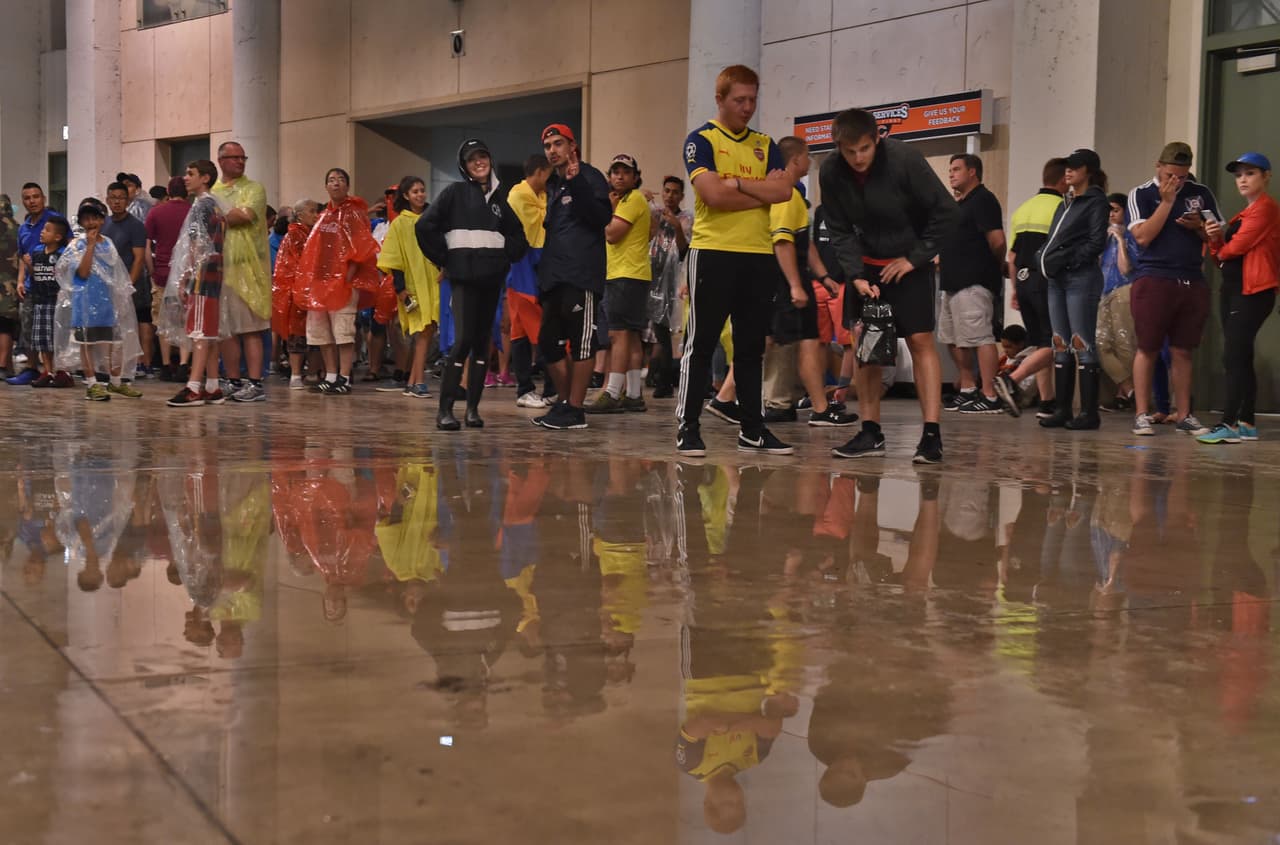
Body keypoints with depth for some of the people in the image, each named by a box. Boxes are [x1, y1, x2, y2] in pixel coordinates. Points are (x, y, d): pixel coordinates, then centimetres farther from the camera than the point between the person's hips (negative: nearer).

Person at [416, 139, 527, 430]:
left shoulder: (498, 198, 16)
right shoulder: (454, 193, 2)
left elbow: (518, 235, 22)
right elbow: (424, 226, -6)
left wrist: (506, 256, 5)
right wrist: (443, 259, -5)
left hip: (492, 278, 5)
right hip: (464, 277, -5)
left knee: (482, 341, 6)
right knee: (463, 340, -14)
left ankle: (473, 408, 10)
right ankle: (445, 409, -12)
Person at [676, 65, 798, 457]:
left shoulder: (765, 145, 14)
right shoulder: (701, 140, -1)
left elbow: (784, 191, -1)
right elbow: (714, 194, -15)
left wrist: (738, 183, -10)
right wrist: (762, 190, -6)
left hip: (759, 255, 5)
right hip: (713, 252, -5)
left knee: (752, 347, 9)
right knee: (701, 343, -1)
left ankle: (752, 429, 16)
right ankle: (688, 427, 4)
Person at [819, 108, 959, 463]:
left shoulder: (904, 159, -22)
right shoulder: (831, 173, -12)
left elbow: (947, 211, -18)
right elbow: (840, 231, -4)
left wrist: (915, 258, -16)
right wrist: (857, 276, -17)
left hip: (910, 263, -4)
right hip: (866, 264, 4)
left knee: (921, 340, -11)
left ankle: (932, 435, -13)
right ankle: (871, 434, 8)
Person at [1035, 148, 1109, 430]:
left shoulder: (1096, 202, -2)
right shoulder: (1066, 204, 22)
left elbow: (1096, 243, -11)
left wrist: (1068, 260, -15)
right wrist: (1045, 259, 3)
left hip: (1081, 278, -8)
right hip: (1057, 279, 8)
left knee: (1082, 344, -9)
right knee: (1060, 345, 7)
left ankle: (1089, 413, -7)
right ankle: (1062, 410, 10)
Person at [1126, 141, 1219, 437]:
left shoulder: (1201, 194, 13)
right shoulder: (1141, 194, 2)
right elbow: (1143, 236, -10)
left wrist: (1198, 226, -4)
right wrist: (1166, 201, -10)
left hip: (1192, 282, 3)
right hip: (1153, 279, -3)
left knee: (1182, 351, 7)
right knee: (1148, 349, -1)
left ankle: (1183, 415, 13)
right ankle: (1142, 414, 4)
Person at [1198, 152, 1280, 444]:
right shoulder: (1245, 213, 23)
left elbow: (1240, 245, -16)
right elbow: (1224, 254, 15)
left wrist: (1223, 249, 5)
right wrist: (1215, 238, -5)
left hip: (1252, 292, -10)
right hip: (1233, 289, 10)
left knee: (1233, 357, -16)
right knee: (1241, 359, 8)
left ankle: (1229, 424, -20)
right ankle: (1247, 423, 10)